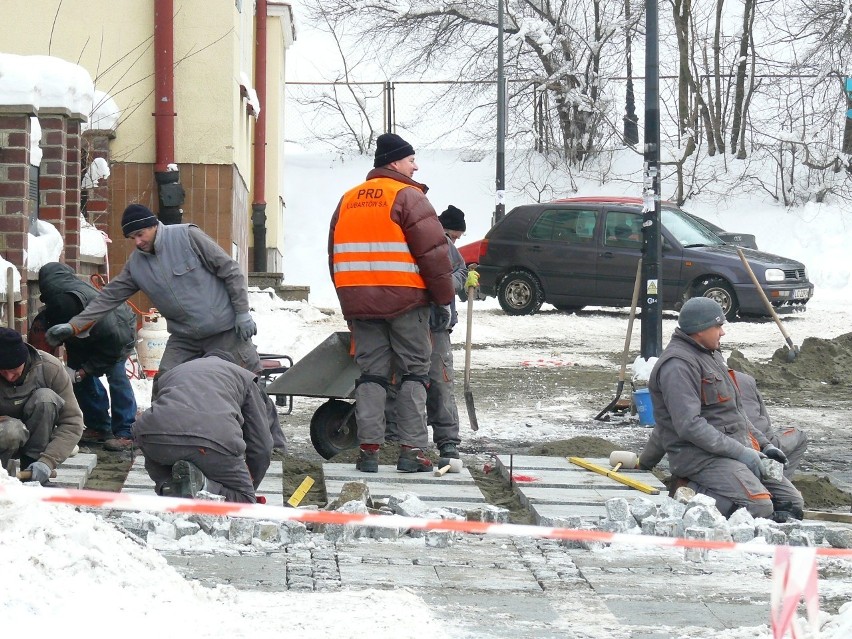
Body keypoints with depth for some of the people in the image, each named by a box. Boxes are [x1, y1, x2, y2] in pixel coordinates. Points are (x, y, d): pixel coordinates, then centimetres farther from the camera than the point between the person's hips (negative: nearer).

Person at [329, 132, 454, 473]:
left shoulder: (348, 200, 14)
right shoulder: (407, 196, -7)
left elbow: (336, 256, 19)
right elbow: (434, 251, -12)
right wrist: (444, 298, -5)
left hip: (359, 303, 5)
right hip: (406, 300, -5)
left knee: (371, 373, 9)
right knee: (414, 371, 2)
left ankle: (368, 448, 3)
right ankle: (412, 449, -3)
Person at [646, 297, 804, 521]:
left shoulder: (712, 355, 20)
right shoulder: (678, 365, -14)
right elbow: (689, 425, -22)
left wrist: (764, 444, 15)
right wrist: (739, 452, -21)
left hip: (738, 448, 10)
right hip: (700, 455, -10)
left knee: (793, 503, 1)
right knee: (758, 506, -29)